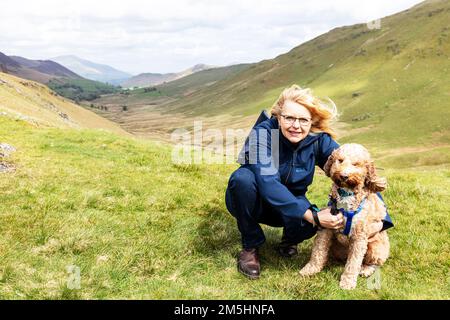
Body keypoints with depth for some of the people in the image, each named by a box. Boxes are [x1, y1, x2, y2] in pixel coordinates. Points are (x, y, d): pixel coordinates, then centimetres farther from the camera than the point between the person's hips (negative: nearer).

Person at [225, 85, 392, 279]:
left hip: (290, 202, 2)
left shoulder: (319, 139, -16)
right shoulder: (263, 133, -28)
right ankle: (250, 247, -13)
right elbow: (268, 183, -39)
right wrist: (312, 216, -45)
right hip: (250, 202, -1)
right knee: (243, 177, -36)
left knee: (307, 225, -33)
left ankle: (289, 240, 6)